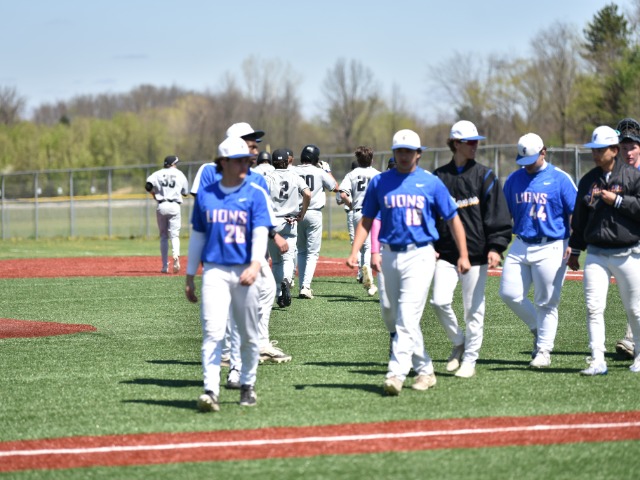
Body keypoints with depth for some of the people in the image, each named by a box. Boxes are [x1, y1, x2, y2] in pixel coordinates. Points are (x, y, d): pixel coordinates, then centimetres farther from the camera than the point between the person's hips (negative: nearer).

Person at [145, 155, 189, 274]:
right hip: (174, 206, -1)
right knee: (174, 235, 0)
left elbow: (148, 185, -11)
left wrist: (154, 195, 5)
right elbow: (185, 193, 12)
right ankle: (176, 256, -30)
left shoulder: (158, 174, 4)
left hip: (161, 206, 1)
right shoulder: (180, 175, 6)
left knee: (163, 236, 11)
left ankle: (165, 266, 8)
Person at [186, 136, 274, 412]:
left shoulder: (255, 194, 2)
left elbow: (260, 233, -10)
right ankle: (211, 391, -19)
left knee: (249, 334, 9)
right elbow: (197, 236, 16)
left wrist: (255, 265, -28)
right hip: (214, 271, 0)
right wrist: (190, 277, 14)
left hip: (246, 272, 0)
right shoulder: (205, 194, 9)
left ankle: (248, 385, 27)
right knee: (213, 331, -13)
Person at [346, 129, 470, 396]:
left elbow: (453, 219, 5)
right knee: (400, 319, 9)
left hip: (419, 256, -4)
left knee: (408, 318, -15)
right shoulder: (379, 182, 8)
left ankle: (396, 374, -21)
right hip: (390, 256, 4)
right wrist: (355, 252, -2)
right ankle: (425, 370, 22)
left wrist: (463, 255, -1)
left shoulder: (431, 183, 2)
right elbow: (366, 221, 11)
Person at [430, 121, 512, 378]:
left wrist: (496, 247, -11)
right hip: (446, 254, 1)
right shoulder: (439, 177, 8)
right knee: (439, 301, -12)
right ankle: (458, 342, 13)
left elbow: (497, 214, -1)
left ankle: (469, 360, 13)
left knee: (474, 309, 1)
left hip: (476, 254, -1)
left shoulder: (485, 176, 3)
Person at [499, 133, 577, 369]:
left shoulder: (560, 179, -3)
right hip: (520, 246, 5)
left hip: (550, 248, -5)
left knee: (546, 303, -1)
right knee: (509, 294, -3)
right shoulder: (514, 179, 10)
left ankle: (544, 350, 9)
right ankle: (538, 329, 20)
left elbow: (575, 212, -3)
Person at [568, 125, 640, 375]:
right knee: (593, 307, -9)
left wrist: (617, 200, -15)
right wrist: (575, 251, 18)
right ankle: (597, 360, -10)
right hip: (596, 254, 3)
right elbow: (579, 218, 18)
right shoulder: (588, 181, 11)